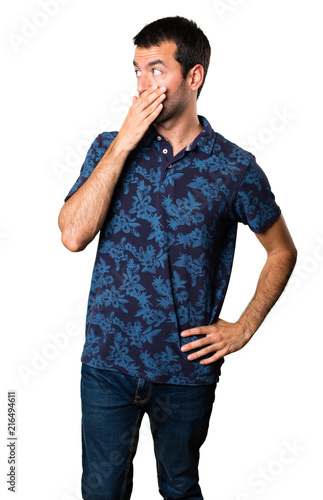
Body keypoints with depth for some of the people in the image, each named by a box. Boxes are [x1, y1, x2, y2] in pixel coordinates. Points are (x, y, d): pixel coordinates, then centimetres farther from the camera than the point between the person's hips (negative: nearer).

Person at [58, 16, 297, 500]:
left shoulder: (235, 167, -5)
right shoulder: (110, 147, -1)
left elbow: (282, 250, 7)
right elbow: (74, 236, -15)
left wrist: (244, 327, -3)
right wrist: (124, 142, -16)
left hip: (188, 368, -1)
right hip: (108, 360, 1)